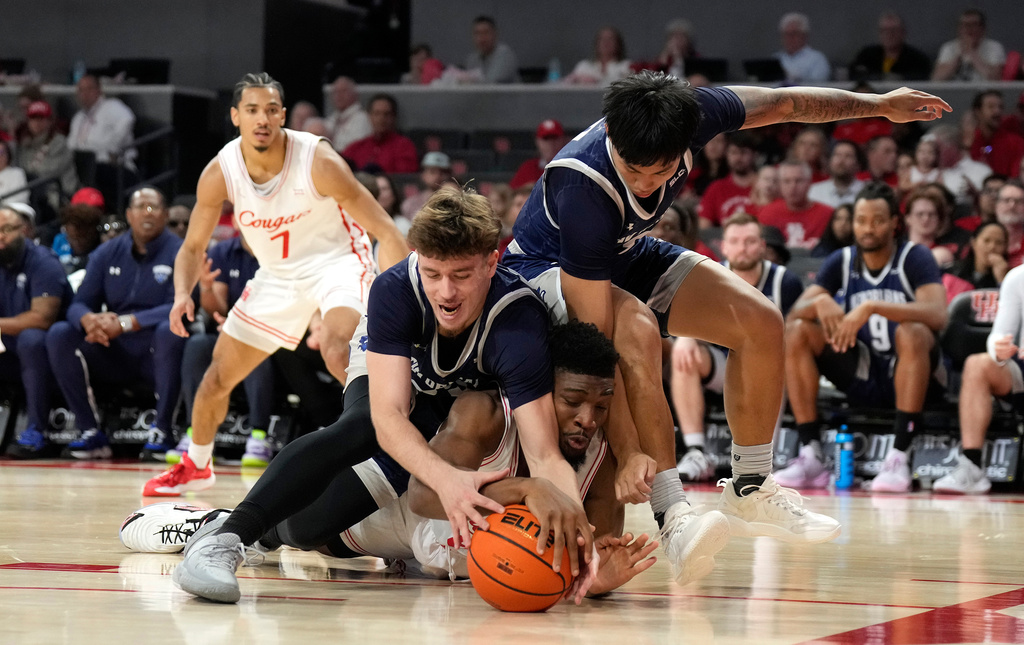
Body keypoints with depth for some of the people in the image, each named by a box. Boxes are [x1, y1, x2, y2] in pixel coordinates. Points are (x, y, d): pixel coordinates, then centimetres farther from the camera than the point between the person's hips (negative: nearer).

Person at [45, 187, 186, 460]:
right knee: (59, 334, -17)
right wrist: (90, 320, -24)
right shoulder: (107, 253, 7)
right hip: (115, 355, 4)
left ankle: (161, 430, -25)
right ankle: (91, 432, -17)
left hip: (157, 356, -4)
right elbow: (79, 304, 3)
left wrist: (124, 324, -29)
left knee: (170, 330, -36)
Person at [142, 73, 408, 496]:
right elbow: (193, 247, -2)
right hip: (278, 272, 5)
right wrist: (182, 294, -22)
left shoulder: (317, 161, -27)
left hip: (336, 259, -5)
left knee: (337, 351, -35)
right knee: (218, 377, 8)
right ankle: (195, 465, 36)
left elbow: (386, 232, -24)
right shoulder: (220, 172, -15)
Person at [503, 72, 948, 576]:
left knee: (760, 324, -7)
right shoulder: (582, 189, -41)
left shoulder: (690, 116, -27)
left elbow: (782, 103, -5)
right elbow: (597, 335, -38)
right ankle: (672, 516, -32)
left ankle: (750, 492, 8)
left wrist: (880, 105, 10)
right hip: (547, 267, -6)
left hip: (626, 255, 6)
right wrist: (628, 452, -40)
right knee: (637, 331, -36)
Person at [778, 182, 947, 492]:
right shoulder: (841, 261, 2)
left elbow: (937, 316, -28)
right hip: (860, 375, 4)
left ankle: (899, 457, -35)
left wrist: (872, 307, -36)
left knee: (912, 333, -36)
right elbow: (794, 313, -5)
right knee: (796, 333, -15)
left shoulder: (914, 258, -11)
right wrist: (819, 302, -29)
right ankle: (810, 455, -19)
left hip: (907, 373, -4)